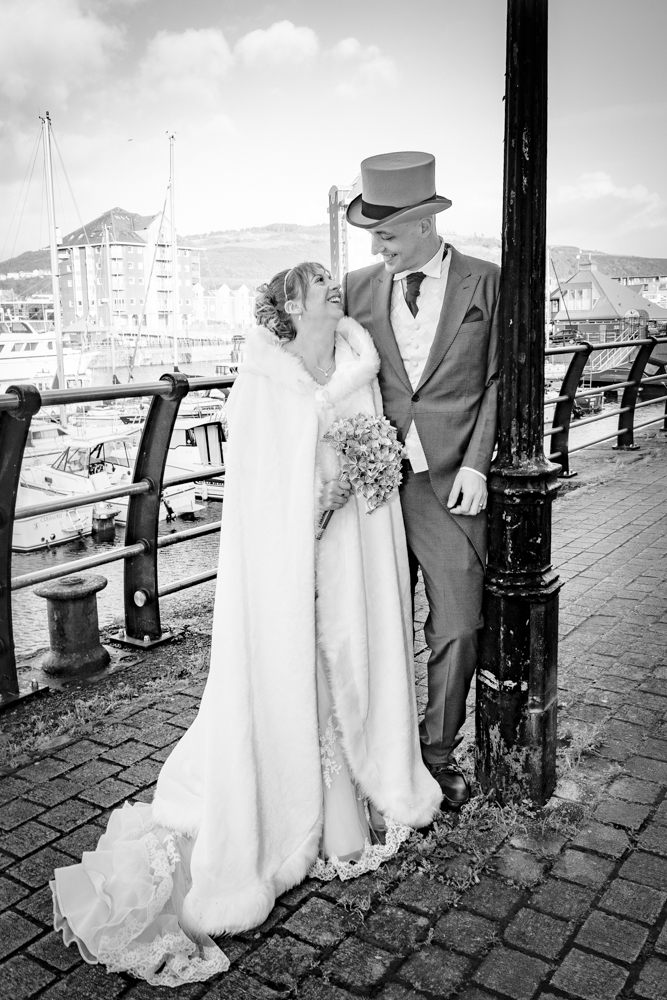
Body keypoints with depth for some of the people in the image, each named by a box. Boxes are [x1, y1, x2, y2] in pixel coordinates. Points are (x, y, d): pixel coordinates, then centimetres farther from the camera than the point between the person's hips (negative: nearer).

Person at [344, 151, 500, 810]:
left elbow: (499, 382, 4)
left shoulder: (486, 284, 4)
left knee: (457, 631, 2)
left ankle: (438, 751, 24)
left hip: (450, 482, -1)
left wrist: (475, 464, -6)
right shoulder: (356, 289, 9)